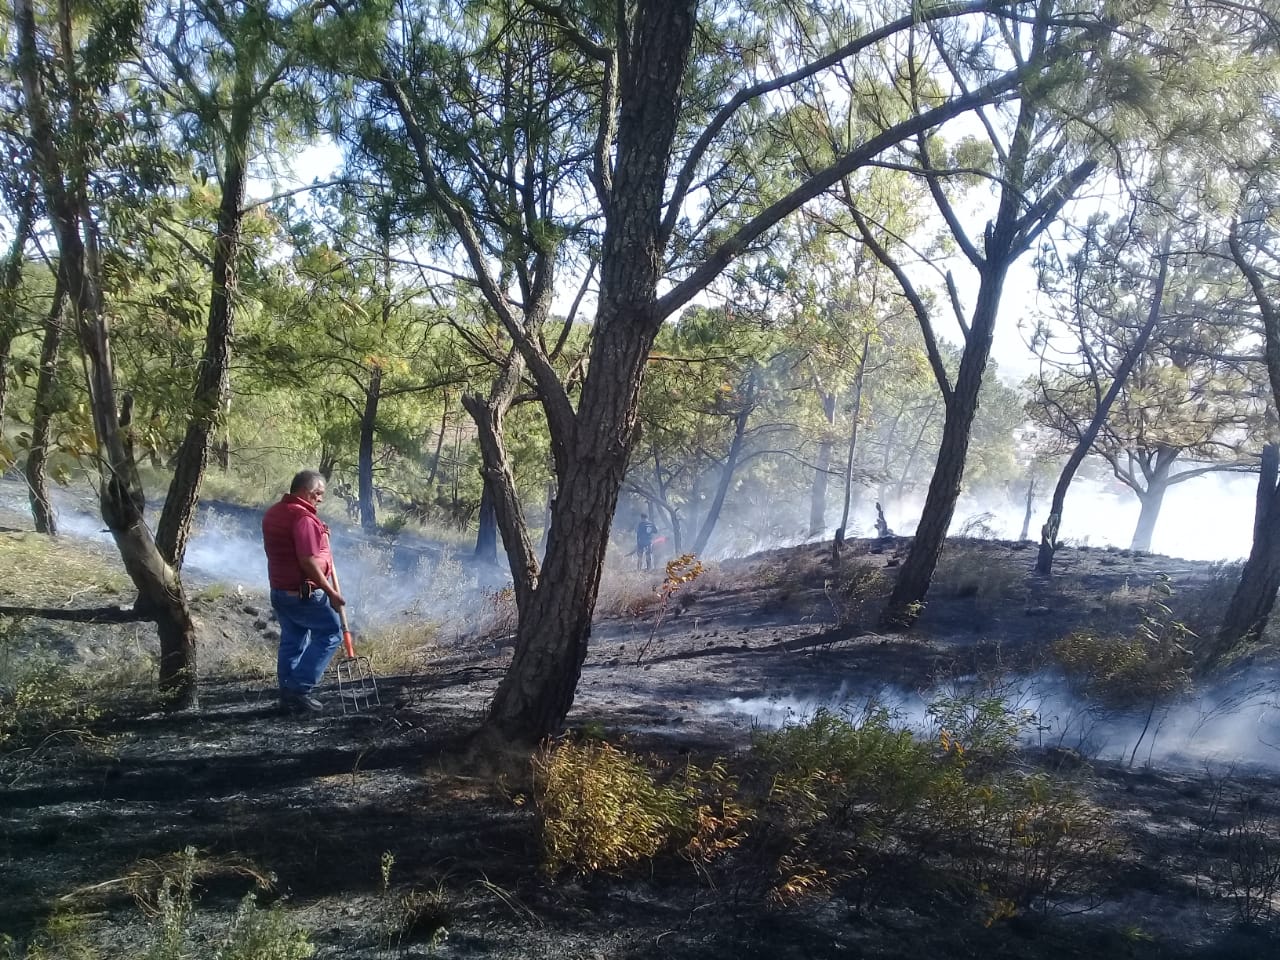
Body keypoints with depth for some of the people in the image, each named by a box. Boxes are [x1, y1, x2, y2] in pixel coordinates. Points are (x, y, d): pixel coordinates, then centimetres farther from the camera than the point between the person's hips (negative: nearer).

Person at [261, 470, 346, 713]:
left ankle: (289, 697, 18)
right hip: (304, 593, -9)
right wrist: (331, 592, -17)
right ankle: (300, 688, -3)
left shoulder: (272, 514, 12)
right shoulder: (303, 517, -19)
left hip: (280, 590, 9)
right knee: (330, 633, 2)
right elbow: (308, 562, -24)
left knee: (291, 641, 15)